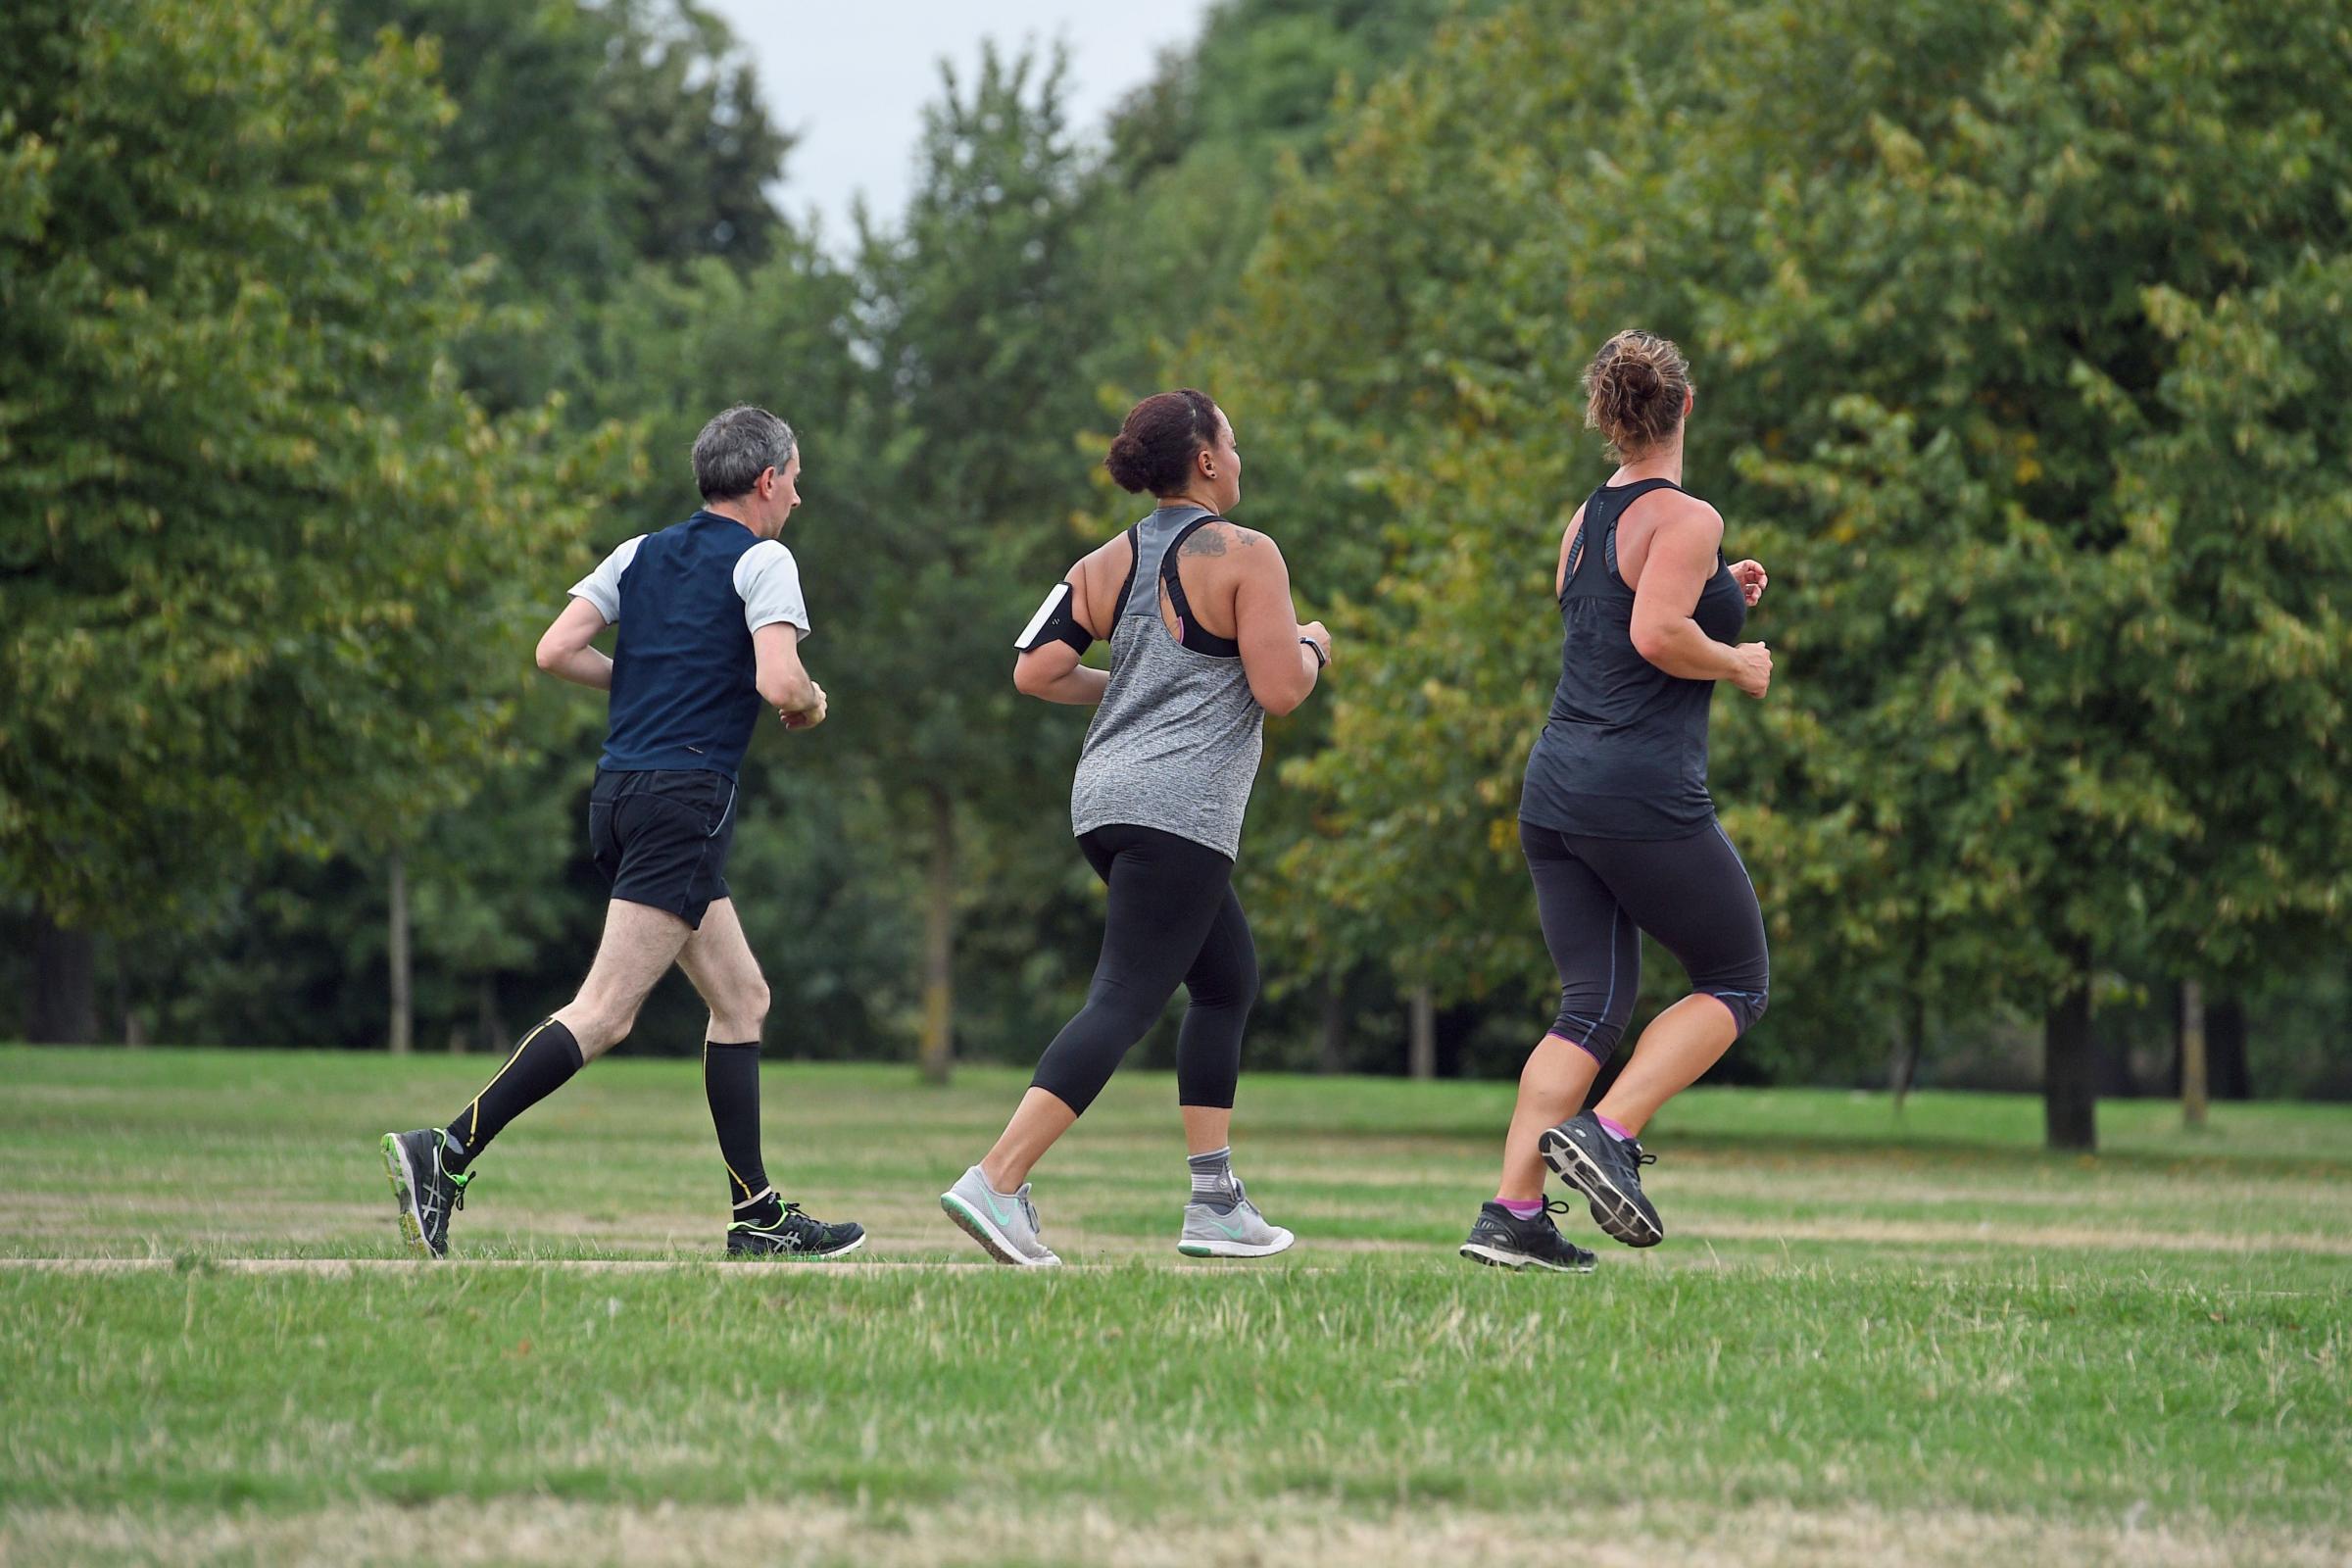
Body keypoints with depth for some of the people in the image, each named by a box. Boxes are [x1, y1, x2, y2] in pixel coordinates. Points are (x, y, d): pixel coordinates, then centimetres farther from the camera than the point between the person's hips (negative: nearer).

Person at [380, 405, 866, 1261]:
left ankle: (757, 1216, 14)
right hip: (684, 796, -9)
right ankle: (446, 1153, -23)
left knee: (743, 998, 15)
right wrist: (812, 703, 7)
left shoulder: (642, 554, 16)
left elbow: (555, 651, 7)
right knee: (604, 1013, -14)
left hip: (619, 795, 9)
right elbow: (778, 682, -15)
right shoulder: (762, 561, -3)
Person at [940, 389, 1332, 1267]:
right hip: (1181, 807, -8)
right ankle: (995, 1184, -23)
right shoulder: (1245, 556, -7)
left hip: (1106, 798, 8)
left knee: (1230, 979, 21)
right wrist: (1311, 646, 11)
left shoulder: (1108, 564, 11)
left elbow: (1034, 672, 4)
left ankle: (1214, 1203, 19)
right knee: (1123, 1002, -11)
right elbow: (1280, 692, -10)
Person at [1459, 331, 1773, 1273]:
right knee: (1736, 983, 8)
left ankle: (1512, 1213, -2)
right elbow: (1656, 636, -22)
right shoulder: (1686, 520, -9)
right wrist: (1737, 664, -5)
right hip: (1644, 796, -7)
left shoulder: (1585, 520, 15)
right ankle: (1604, 1133, -10)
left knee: (1593, 1007, 9)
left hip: (1556, 789, 7)